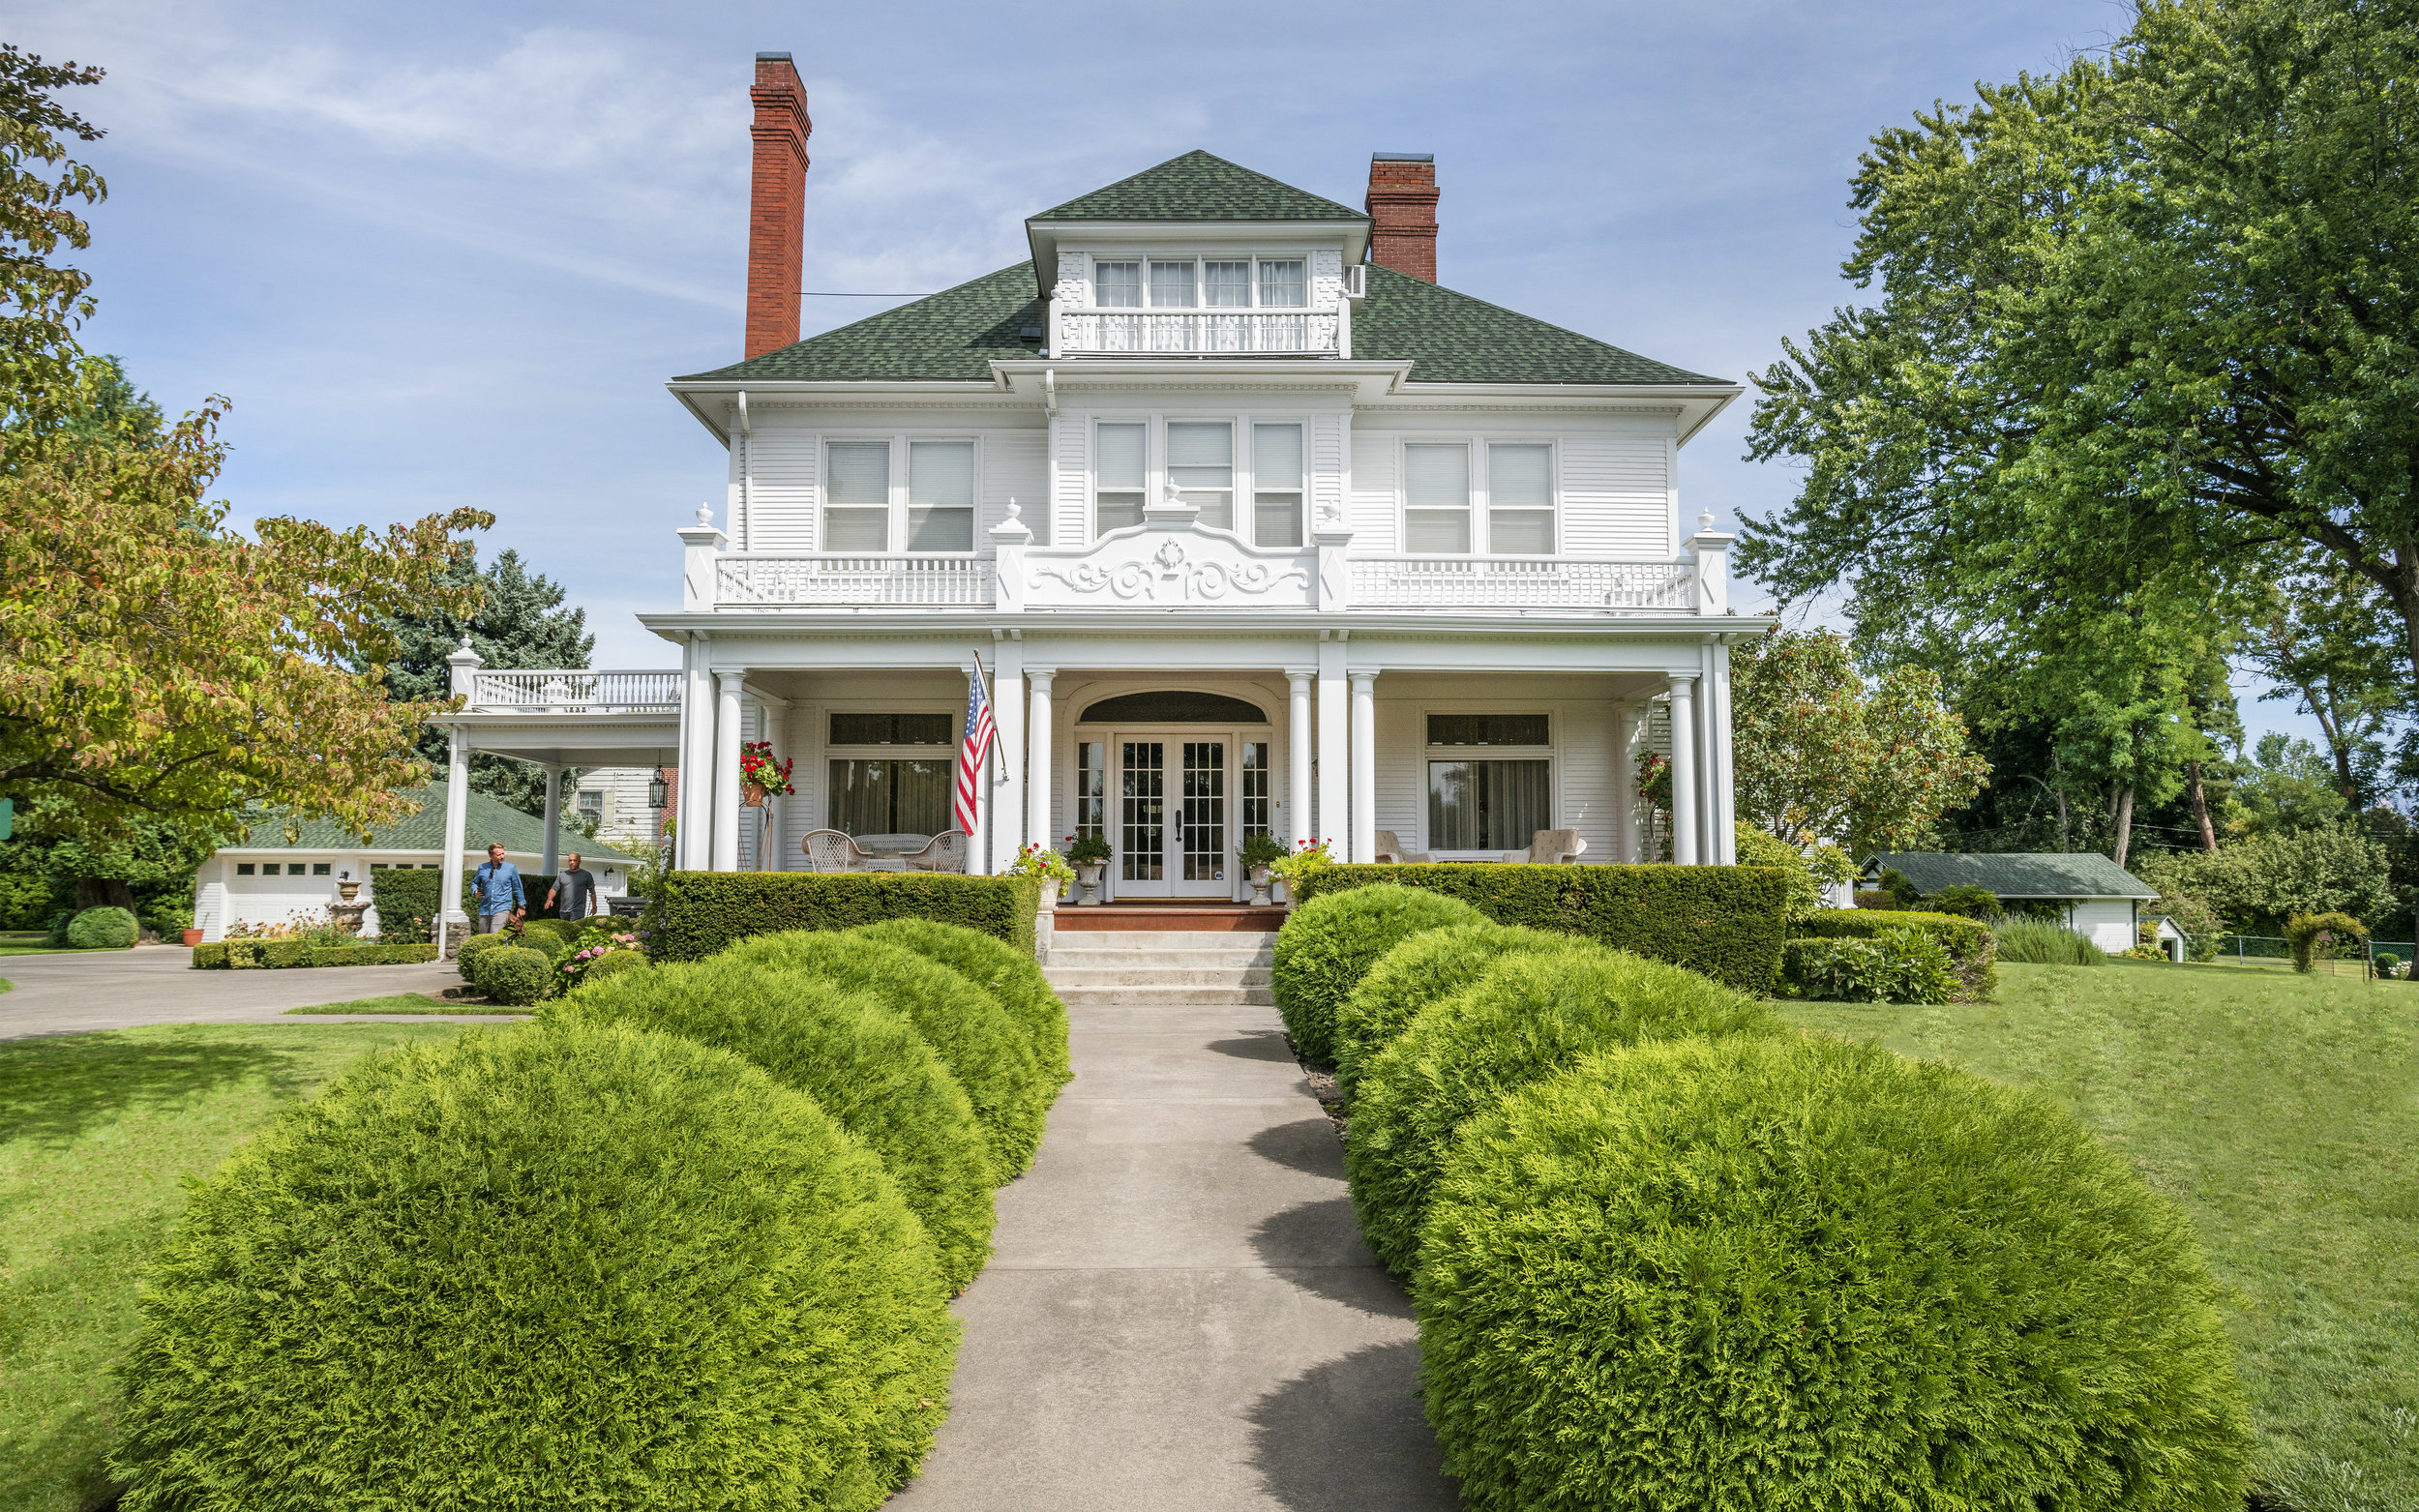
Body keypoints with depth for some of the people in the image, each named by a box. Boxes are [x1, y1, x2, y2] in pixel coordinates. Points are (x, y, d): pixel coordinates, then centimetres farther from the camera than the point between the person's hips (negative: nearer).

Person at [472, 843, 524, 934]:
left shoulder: (511, 868, 1)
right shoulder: (482, 868, 6)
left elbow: (517, 888, 10)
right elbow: (475, 882, 23)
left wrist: (521, 906, 12)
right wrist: (475, 892, 0)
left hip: (502, 909, -3)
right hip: (485, 909, 4)